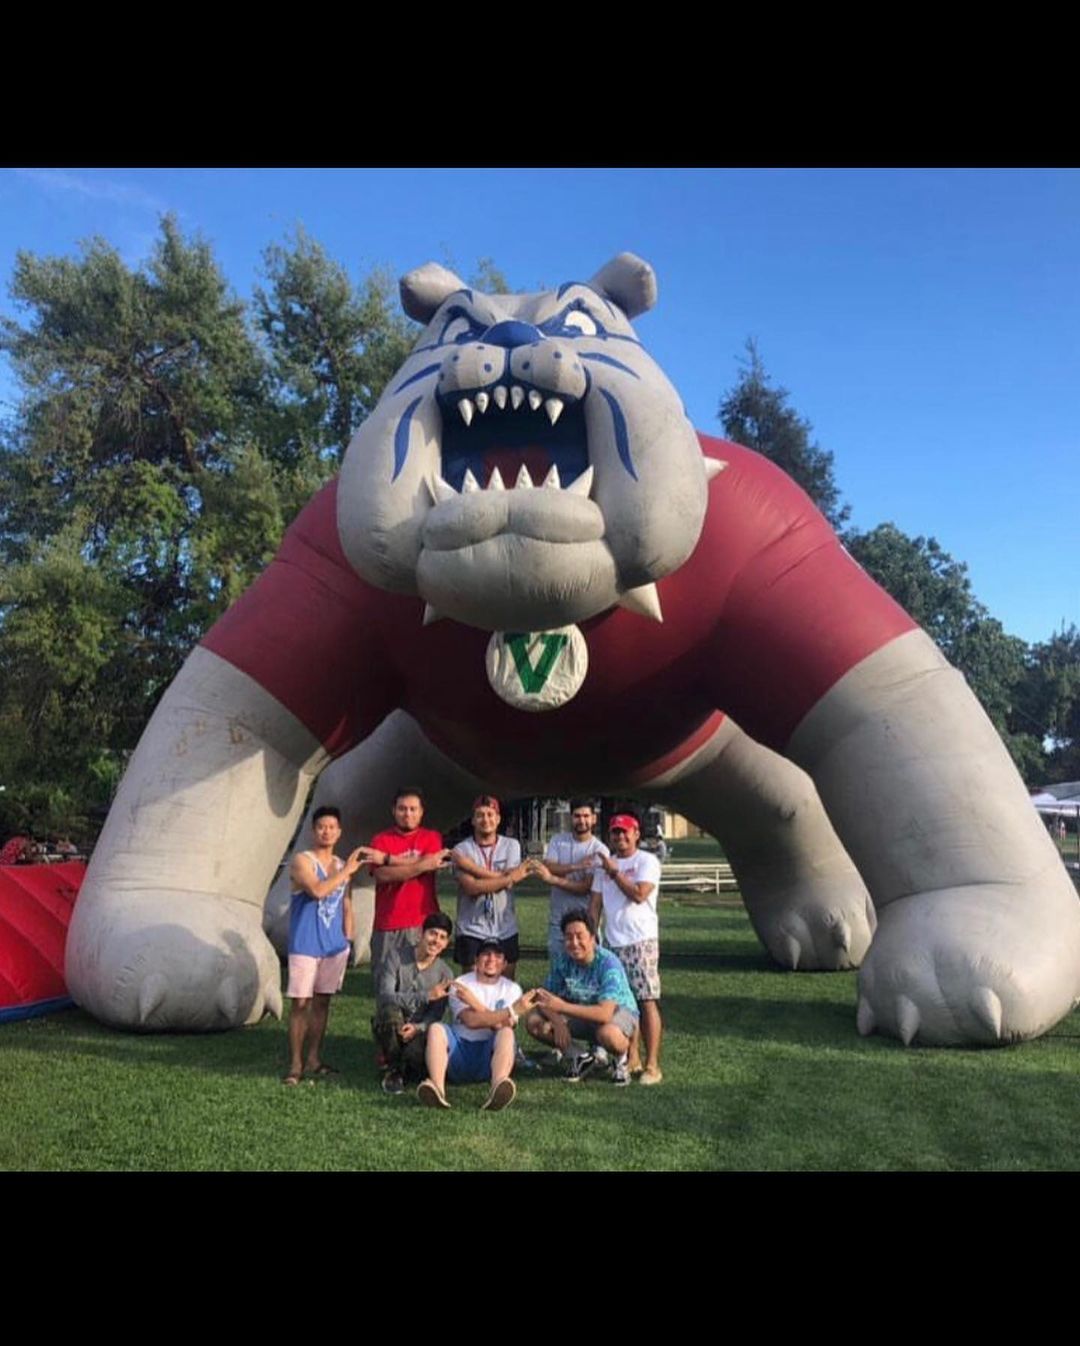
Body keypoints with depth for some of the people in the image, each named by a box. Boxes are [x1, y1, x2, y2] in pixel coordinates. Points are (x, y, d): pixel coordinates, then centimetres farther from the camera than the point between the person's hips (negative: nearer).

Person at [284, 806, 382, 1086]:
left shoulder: (343, 865, 10)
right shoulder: (302, 860, -7)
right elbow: (317, 890, -24)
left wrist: (348, 939, 12)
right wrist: (347, 870, -18)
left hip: (335, 946, 5)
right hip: (305, 945, -5)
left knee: (322, 1001, 11)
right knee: (301, 1003, -3)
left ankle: (313, 1059, 21)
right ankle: (295, 1065, 4)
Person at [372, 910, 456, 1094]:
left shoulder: (445, 975, -2)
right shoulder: (396, 957, -9)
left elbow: (435, 1016, -8)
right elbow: (384, 996, -21)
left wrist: (417, 1028, -30)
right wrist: (426, 996, -28)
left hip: (418, 1030, 1)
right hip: (388, 1029, -1)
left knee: (416, 1057, -32)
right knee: (391, 1010, -34)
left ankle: (404, 1068, 9)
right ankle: (393, 1071, -11)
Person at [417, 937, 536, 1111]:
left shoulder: (511, 989, 11)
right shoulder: (460, 985, 6)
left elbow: (504, 1026, -7)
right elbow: (470, 1021, -13)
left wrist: (475, 1003, -14)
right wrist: (512, 1011, -19)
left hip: (490, 1055, 0)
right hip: (459, 1053, 0)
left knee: (506, 1033, -29)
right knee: (436, 1029, -25)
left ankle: (496, 1092, -55)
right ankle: (437, 1090, -48)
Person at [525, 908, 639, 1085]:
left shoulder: (608, 963, -30)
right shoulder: (562, 960, -14)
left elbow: (605, 1013, -40)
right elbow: (545, 998, -10)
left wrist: (562, 1006, -45)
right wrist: (558, 1023, -30)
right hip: (583, 1013, 5)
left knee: (607, 1033, -41)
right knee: (534, 1022, -14)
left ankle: (622, 1059, -3)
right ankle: (579, 1059, 8)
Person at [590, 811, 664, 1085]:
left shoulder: (647, 861, -3)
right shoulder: (604, 864, 16)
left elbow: (639, 894, -17)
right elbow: (595, 902, 16)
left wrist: (614, 871, -10)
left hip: (641, 940, -6)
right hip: (613, 942, 6)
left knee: (646, 1001, -8)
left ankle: (652, 1065, -5)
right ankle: (632, 1060, 19)